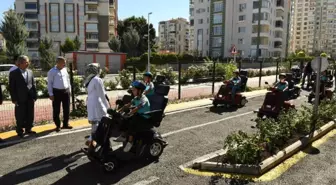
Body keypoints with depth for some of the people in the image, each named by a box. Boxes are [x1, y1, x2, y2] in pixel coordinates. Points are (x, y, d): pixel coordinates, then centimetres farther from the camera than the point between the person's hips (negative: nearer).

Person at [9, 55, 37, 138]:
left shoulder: (30, 72, 8)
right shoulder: (14, 73, -4)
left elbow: (33, 85, 9)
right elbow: (11, 87, -4)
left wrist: (34, 97, 3)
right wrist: (14, 99, -9)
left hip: (30, 98, 4)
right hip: (20, 99, -4)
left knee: (30, 115, 11)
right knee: (20, 116, 5)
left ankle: (28, 129, 26)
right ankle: (20, 131, 19)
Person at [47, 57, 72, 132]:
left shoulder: (64, 70, 9)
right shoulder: (52, 71, -7)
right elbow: (50, 83, -7)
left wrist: (69, 89, 12)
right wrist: (51, 94, -10)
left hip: (66, 91, 5)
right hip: (57, 92, -5)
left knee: (66, 109, 11)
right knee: (56, 110, 5)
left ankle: (65, 124, 25)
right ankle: (58, 125, 18)